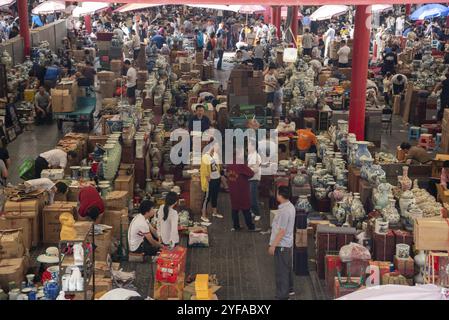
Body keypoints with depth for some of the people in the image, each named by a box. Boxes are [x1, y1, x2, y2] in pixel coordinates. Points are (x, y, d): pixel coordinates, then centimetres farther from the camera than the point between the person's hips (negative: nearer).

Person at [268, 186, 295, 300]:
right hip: (288, 243, 10)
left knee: (281, 271, -2)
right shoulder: (290, 206, 5)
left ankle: (282, 296, 3)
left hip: (281, 245, -10)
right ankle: (289, 289, 38)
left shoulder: (284, 211, -26)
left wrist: (273, 246, -19)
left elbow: (282, 231, -25)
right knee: (287, 267, 23)